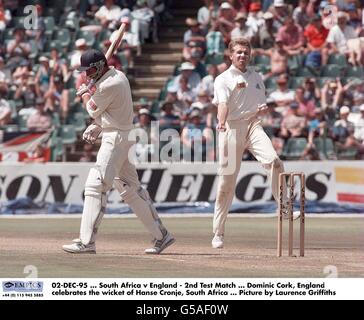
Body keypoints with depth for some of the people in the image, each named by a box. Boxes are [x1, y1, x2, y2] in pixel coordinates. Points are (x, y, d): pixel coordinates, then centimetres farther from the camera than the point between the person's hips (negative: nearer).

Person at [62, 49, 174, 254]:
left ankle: (87, 241, -16)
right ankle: (161, 235, 18)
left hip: (116, 139, -10)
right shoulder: (119, 75, 12)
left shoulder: (109, 85, -20)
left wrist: (84, 94, 13)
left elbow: (93, 110, -6)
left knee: (96, 186, -13)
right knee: (130, 188, 15)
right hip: (124, 135, 10)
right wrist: (97, 126, 9)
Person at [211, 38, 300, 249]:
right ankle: (218, 233, 5)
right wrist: (221, 122, -36)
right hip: (231, 128, -3)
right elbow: (223, 103, -15)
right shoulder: (223, 79, 3)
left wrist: (263, 109, -1)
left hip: (253, 124, 3)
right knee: (226, 182, -3)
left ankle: (284, 207, -21)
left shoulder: (257, 78, 18)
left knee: (273, 160, -26)